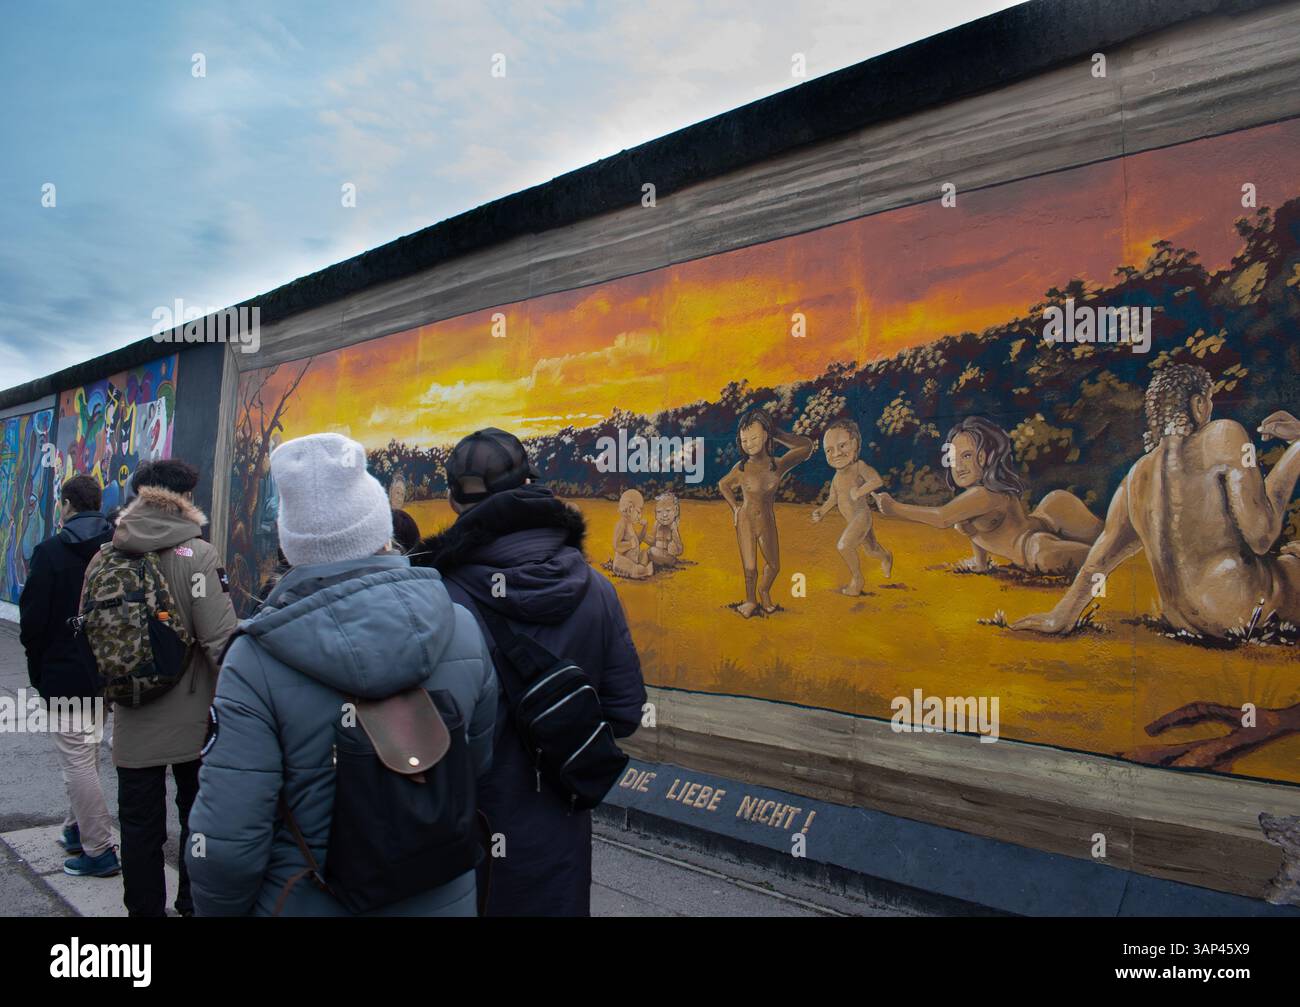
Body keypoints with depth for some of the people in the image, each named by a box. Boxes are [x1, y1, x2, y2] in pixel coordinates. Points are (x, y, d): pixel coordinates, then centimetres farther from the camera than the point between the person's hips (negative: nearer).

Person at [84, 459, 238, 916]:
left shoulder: (105, 557, -1)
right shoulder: (197, 555, -16)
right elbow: (220, 640, -21)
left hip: (132, 720, 3)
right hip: (192, 718, -3)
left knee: (139, 824, 14)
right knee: (198, 818, 16)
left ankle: (145, 908, 25)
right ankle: (195, 904, 30)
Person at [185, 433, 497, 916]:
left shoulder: (257, 660, -21)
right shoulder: (462, 630, -13)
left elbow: (226, 844, -20)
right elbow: (482, 765, 1)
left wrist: (218, 910, -1)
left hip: (308, 902, -2)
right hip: (444, 899, 2)